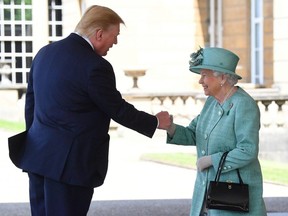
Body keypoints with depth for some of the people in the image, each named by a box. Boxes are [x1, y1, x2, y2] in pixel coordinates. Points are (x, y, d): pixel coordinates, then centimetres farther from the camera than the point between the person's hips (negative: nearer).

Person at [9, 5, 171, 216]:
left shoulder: (45, 52, 8)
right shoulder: (95, 66, -17)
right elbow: (119, 110, -8)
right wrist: (155, 122, 7)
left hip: (38, 154, 8)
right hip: (70, 161, -8)